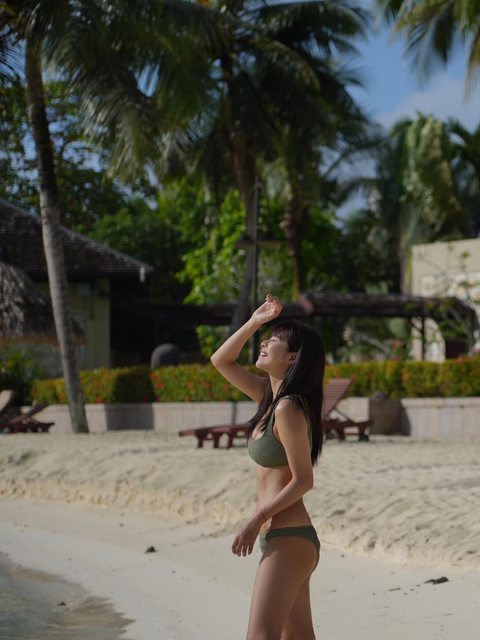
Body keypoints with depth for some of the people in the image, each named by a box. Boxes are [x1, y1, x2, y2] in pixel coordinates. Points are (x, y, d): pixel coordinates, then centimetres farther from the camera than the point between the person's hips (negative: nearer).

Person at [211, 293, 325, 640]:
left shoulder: (288, 408, -16)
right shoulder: (271, 396, 10)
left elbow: (303, 480, -17)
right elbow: (221, 361, 19)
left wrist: (257, 519, -17)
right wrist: (254, 322, 9)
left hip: (288, 540, -10)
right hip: (289, 538, 10)